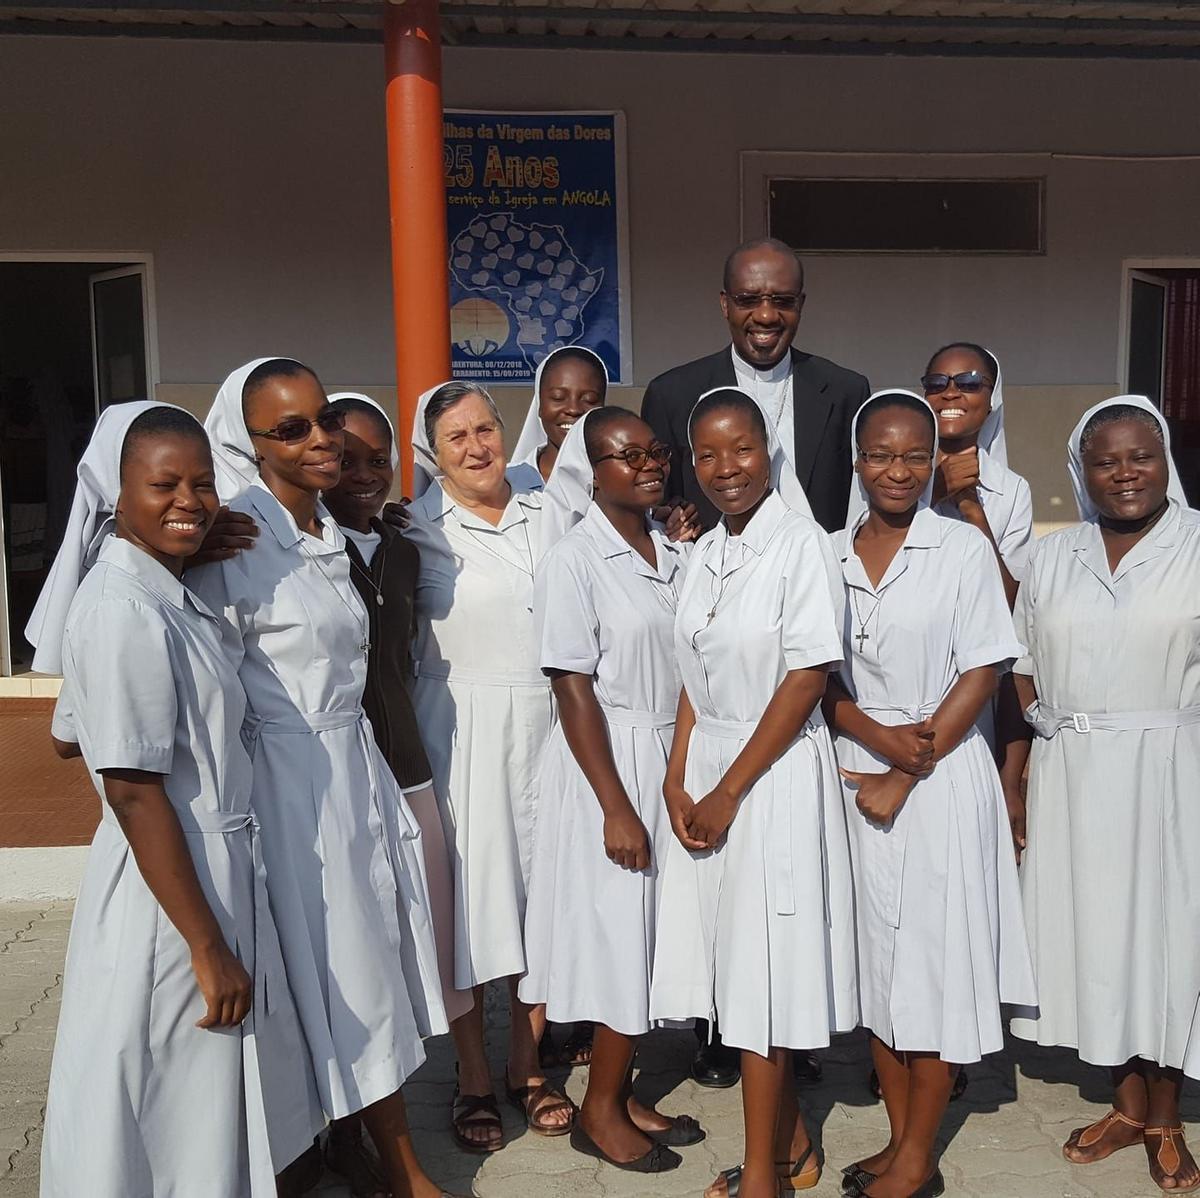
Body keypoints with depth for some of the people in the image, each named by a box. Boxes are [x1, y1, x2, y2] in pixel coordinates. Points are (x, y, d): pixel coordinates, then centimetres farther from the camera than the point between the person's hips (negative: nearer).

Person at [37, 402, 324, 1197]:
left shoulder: (162, 595, 7)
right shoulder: (123, 610, -22)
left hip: (215, 867, 9)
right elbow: (133, 791, -24)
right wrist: (208, 946, -21)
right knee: (176, 1129, 10)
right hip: (170, 888, -9)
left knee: (224, 1094, 23)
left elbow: (69, 738, 15)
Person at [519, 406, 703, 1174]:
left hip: (672, 757, 6)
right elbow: (573, 690, -15)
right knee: (621, 934, 3)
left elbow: (689, 666, 10)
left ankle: (622, 1093, 31)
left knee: (655, 934, 13)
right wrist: (616, 806, -17)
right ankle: (600, 1110, 23)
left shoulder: (674, 553, 6)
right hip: (608, 761, -6)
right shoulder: (576, 561, -13)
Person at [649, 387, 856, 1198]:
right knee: (736, 960, 13)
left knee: (765, 967, 2)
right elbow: (695, 676, 9)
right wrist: (678, 782, -1)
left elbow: (807, 680, -15)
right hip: (706, 768, 7)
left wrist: (729, 791, -13)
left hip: (777, 774, -6)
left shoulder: (801, 544, -12)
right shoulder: (708, 552, 8)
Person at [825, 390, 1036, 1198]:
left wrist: (908, 775, -12)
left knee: (935, 956, 4)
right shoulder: (830, 555, 5)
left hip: (944, 780, -4)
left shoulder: (965, 548, -5)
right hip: (859, 771, 4)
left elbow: (981, 674, -8)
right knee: (875, 957, 10)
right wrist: (878, 736, -13)